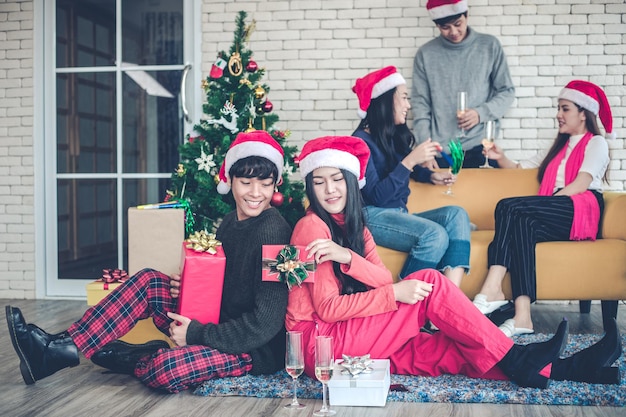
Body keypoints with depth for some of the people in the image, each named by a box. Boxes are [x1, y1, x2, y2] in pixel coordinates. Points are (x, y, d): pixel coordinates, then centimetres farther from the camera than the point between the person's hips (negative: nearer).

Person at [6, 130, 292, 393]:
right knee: (149, 281, -4)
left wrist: (196, 333, -17)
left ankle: (116, 357, -1)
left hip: (258, 349, -8)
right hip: (221, 325, 8)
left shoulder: (273, 232, -20)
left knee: (166, 370, -32)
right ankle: (59, 347, -7)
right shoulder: (229, 223, 6)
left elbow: (266, 323, -22)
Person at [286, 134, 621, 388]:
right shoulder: (312, 227, -9)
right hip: (318, 342, -7)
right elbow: (328, 308, -15)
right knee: (429, 282, -16)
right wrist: (394, 294, -20)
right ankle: (513, 358, -10)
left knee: (454, 351, -10)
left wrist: (348, 257, -21)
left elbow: (385, 279, -2)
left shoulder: (351, 226, 15)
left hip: (350, 337, 7)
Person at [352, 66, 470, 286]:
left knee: (456, 214, -15)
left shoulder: (396, 136, 14)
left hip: (399, 215, 8)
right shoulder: (362, 141, -9)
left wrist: (431, 176, 16)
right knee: (435, 234, -29)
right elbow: (375, 197, -18)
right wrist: (410, 160, -20)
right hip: (372, 216, -8)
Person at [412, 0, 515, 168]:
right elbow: (420, 104, 3)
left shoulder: (490, 45, 3)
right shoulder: (426, 53, 2)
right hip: (441, 151, 0)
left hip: (481, 148, 0)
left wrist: (481, 113, -11)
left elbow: (507, 91, 7)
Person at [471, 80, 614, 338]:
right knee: (522, 226, -32)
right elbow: (520, 169, 31)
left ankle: (492, 290, -38)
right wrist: (501, 159, 10)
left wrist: (548, 203, -17)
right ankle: (522, 316, -45)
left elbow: (582, 183, -7)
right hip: (554, 219, 5)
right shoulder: (560, 145, 34)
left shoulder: (596, 143, 11)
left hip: (580, 214, -5)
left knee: (509, 207, -28)